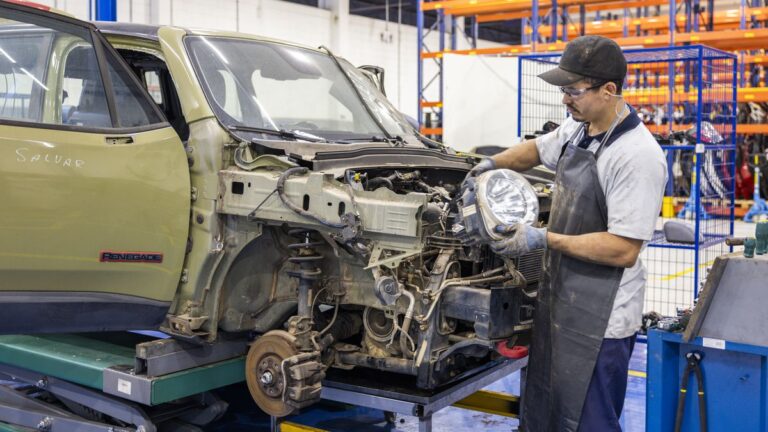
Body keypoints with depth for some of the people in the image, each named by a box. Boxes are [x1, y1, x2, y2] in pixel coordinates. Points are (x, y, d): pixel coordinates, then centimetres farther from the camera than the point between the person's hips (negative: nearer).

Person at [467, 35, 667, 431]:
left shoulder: (638, 157, -23)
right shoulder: (576, 129, 4)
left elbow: (623, 250, -26)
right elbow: (536, 149, 28)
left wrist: (544, 239, -22)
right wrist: (493, 163, 14)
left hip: (599, 321, -9)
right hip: (556, 297, 9)